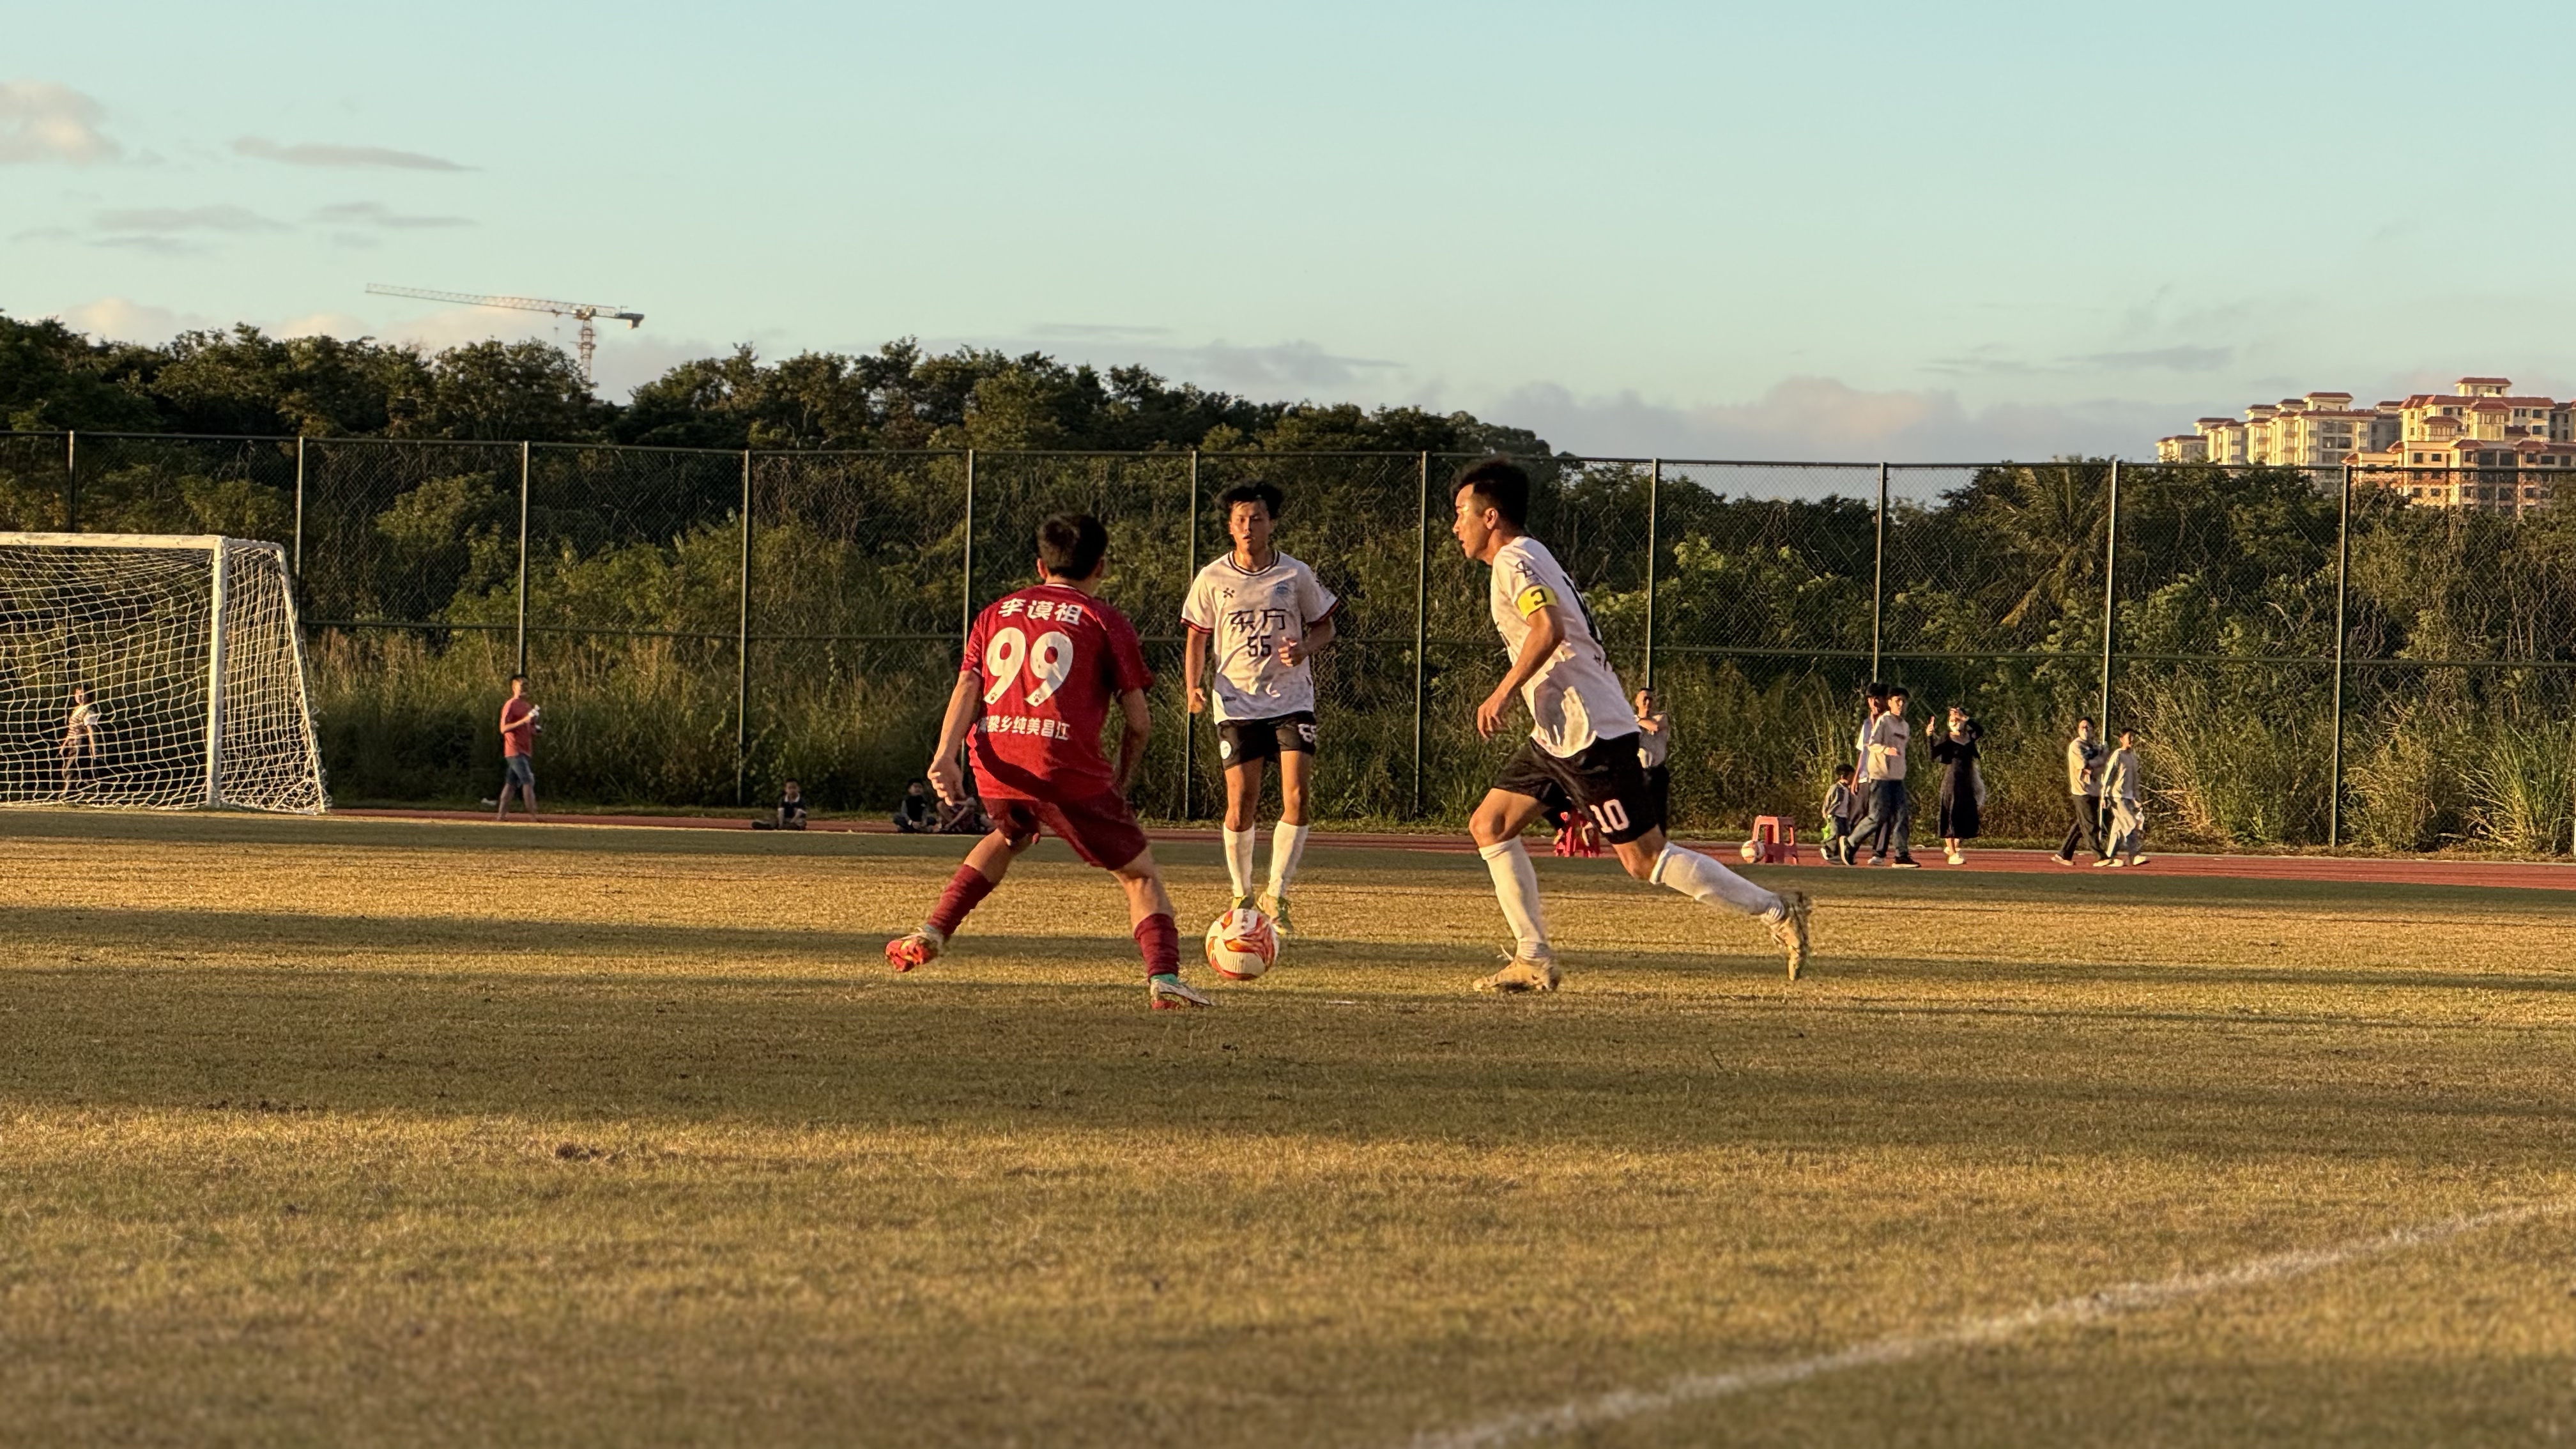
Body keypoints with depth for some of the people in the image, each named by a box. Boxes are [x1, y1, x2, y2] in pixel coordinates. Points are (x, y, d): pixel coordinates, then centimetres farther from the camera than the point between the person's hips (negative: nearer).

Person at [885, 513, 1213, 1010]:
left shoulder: (995, 613, 21)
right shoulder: (1106, 622, 9)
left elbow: (967, 686, 7)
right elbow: (1138, 721, 5)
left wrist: (945, 757, -4)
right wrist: (1121, 779, 21)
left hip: (996, 767, 5)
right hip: (1066, 765, -5)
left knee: (1009, 837, 37)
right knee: (1140, 874, 6)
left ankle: (930, 935, 29)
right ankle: (1163, 977, -16)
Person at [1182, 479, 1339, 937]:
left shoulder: (1296, 575, 1)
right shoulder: (1212, 580, 1)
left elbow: (1324, 626, 12)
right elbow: (1197, 640, 10)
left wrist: (1305, 647, -10)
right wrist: (1194, 687, -6)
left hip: (1292, 698, 0)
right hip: (1237, 703, 0)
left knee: (1297, 798, -13)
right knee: (1242, 805, -6)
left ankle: (1277, 896, 1)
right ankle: (1242, 896, 16)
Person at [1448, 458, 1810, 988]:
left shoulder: (1515, 561, -11)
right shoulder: (1531, 558, 19)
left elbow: (1549, 629, -28)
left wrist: (1503, 693, -22)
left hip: (1590, 734, -11)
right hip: (1557, 733, 11)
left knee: (1645, 858, -9)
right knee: (1488, 826, 8)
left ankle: (1776, 911, -5)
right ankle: (1534, 960, 7)